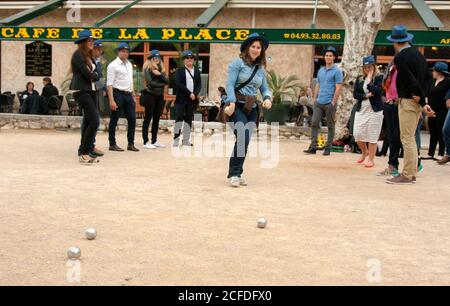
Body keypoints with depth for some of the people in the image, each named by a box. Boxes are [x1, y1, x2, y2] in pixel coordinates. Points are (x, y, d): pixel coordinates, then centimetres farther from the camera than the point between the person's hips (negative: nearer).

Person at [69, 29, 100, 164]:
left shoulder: (88, 56, 18)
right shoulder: (78, 55, -10)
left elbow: (95, 73, 14)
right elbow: (88, 74, -15)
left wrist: (92, 76, -6)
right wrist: (95, 76, 3)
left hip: (90, 90, 9)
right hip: (81, 91, -9)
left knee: (89, 122, 8)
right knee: (94, 121, -16)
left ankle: (85, 152, 13)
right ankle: (84, 153, -11)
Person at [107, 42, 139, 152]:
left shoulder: (129, 64, 15)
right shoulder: (113, 65, -7)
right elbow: (109, 84, -13)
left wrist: (133, 96, 14)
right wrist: (111, 100, -20)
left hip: (128, 94, 7)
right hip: (118, 93, -7)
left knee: (132, 119, 5)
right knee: (114, 120, 2)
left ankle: (131, 144, 13)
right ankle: (112, 144, 10)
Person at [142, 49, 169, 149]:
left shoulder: (161, 69, 13)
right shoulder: (148, 69, -5)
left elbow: (167, 81, 2)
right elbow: (150, 82, -15)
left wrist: (160, 74, -11)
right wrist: (161, 84, -4)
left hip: (160, 96, 6)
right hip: (151, 95, -6)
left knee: (156, 119, 9)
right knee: (148, 118, -3)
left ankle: (154, 140, 15)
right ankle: (146, 142, -1)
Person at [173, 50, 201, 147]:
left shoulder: (197, 71, 14)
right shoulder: (180, 70, 3)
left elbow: (199, 84, 8)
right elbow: (178, 84, -8)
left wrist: (195, 94, -11)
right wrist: (189, 93, -14)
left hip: (192, 99, 3)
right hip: (181, 98, -3)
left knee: (188, 119, 5)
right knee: (179, 117, -9)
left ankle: (186, 140, 7)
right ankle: (176, 139, -7)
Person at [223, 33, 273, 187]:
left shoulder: (261, 69, 15)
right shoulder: (238, 63, -2)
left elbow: (264, 88, 17)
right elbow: (230, 84, -9)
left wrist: (267, 98, -5)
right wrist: (231, 102, -22)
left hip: (252, 108, 6)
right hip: (237, 105, -6)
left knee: (245, 141, 1)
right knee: (242, 138, -20)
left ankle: (236, 173, 11)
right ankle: (234, 174, -13)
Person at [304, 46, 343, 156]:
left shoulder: (337, 71, -5)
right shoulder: (320, 71, 14)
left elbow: (338, 88, -10)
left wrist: (333, 102, -15)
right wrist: (314, 98, 11)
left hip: (329, 103, -6)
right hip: (319, 102, 6)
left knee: (330, 126, 4)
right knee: (314, 123, -1)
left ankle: (328, 148, 10)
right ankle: (313, 147, 1)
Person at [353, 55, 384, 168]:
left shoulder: (379, 78, -3)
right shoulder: (359, 79, 11)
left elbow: (377, 91, -18)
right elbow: (355, 94, 4)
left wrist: (369, 81, -14)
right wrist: (366, 96, -11)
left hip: (375, 110, -5)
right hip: (361, 110, 5)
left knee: (372, 136, -3)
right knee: (357, 134, 2)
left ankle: (371, 159, 9)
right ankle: (365, 152, 28)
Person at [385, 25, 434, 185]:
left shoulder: (400, 58, -15)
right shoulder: (418, 54, 12)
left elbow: (411, 81, -19)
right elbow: (428, 77, 11)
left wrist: (423, 102, -13)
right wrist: (422, 95, -1)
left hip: (408, 101, -9)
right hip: (417, 101, 9)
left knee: (407, 139, -5)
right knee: (410, 138, 15)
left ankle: (407, 175, -3)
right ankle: (411, 172, 21)